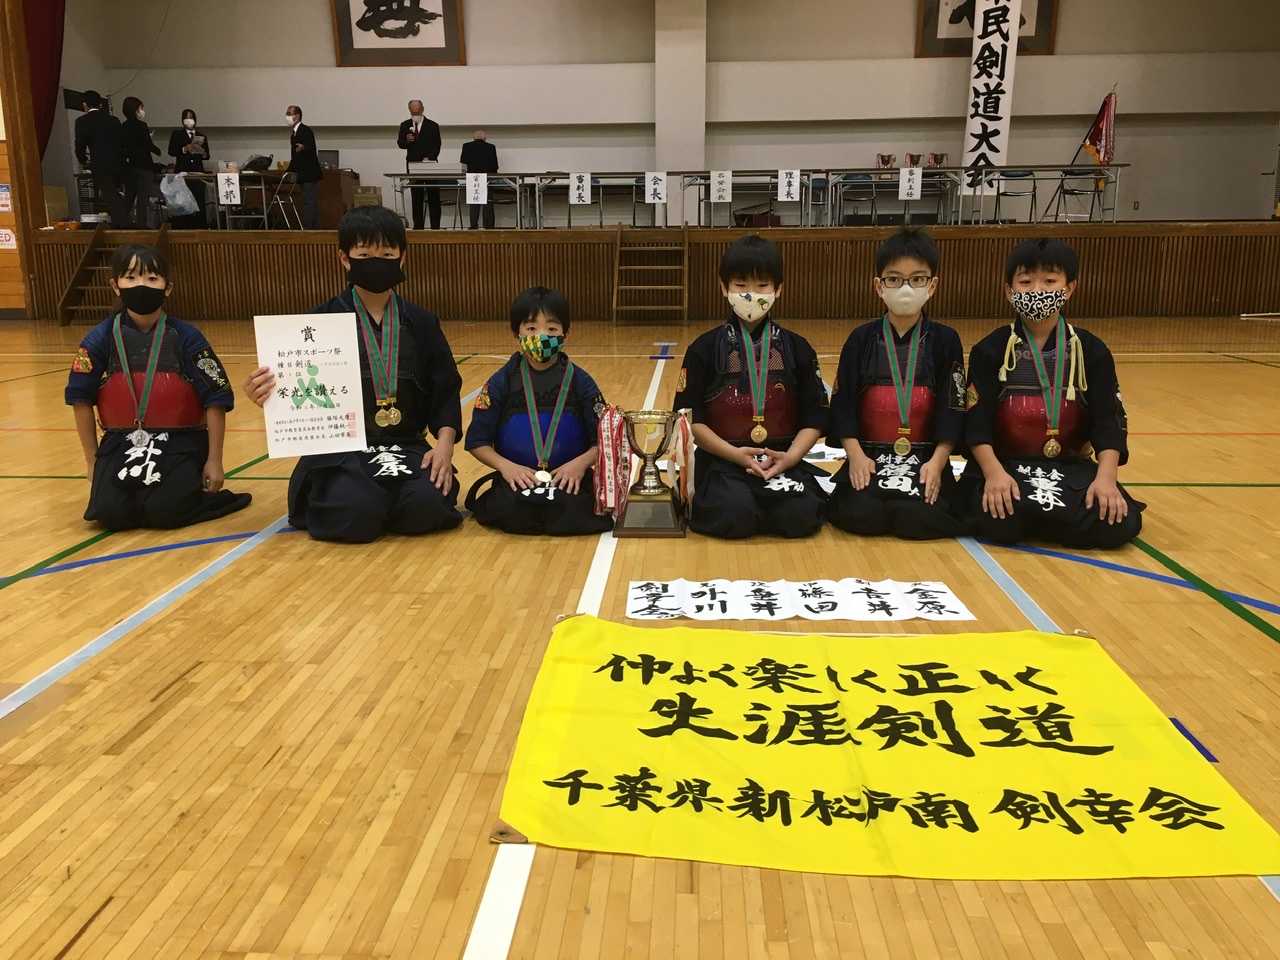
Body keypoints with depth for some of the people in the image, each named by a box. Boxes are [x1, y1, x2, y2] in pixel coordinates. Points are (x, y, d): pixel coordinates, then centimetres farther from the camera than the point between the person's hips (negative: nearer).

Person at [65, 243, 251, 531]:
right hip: (121, 443, 2)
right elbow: (81, 400, 3)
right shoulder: (100, 339, -3)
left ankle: (198, 494, 11)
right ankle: (139, 494, 18)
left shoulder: (186, 337, -8)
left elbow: (215, 400, -7)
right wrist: (92, 462, 5)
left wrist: (214, 460, -8)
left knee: (163, 512, -21)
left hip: (181, 443, -2)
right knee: (110, 514, -15)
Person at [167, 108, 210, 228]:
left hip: (198, 171, 2)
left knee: (198, 200, -5)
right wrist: (185, 149, -15)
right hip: (182, 171, -2)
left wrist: (202, 153, -8)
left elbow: (207, 155, 14)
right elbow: (171, 151, -2)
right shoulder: (177, 134, 9)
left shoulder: (201, 135, 16)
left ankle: (198, 227, -1)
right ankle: (181, 228, -7)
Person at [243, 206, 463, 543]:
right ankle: (325, 496, 7)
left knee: (426, 507, -28)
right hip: (340, 449, -2)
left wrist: (445, 441, -10)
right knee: (357, 515, -31)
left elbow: (445, 390, 8)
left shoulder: (421, 322, 8)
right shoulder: (323, 320, 0)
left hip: (406, 447, 2)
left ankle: (383, 497, 8)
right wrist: (269, 398, -24)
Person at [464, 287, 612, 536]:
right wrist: (505, 466, -16)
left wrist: (581, 462, -18)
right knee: (510, 510, -31)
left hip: (569, 477, 0)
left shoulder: (580, 381, 2)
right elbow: (478, 441, 1)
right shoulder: (502, 382, 2)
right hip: (518, 477, 0)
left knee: (574, 512, -32)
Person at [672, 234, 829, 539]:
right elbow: (689, 416, -2)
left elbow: (814, 416, 6)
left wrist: (790, 457, -11)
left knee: (800, 516, -24)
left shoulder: (797, 349, 7)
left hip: (781, 460, 2)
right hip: (722, 460, -2)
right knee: (734, 516, -30)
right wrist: (734, 454, -14)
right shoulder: (704, 349, 1)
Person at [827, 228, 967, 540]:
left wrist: (937, 462, -12)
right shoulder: (861, 339, 3)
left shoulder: (945, 340, 2)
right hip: (869, 456, 0)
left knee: (918, 519, -25)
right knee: (860, 514, -26)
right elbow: (843, 404, 1)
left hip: (925, 457, 0)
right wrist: (856, 455, -11)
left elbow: (952, 408, 0)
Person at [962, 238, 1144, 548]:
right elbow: (977, 421, -7)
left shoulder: (1091, 350, 5)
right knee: (999, 523, -33)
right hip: (1006, 465, -3)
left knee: (1121, 523, -21)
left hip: (1072, 467, 3)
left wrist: (1106, 476, -18)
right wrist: (993, 473, -24)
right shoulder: (990, 350, -1)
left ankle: (1031, 514, 2)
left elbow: (1108, 419, -1)